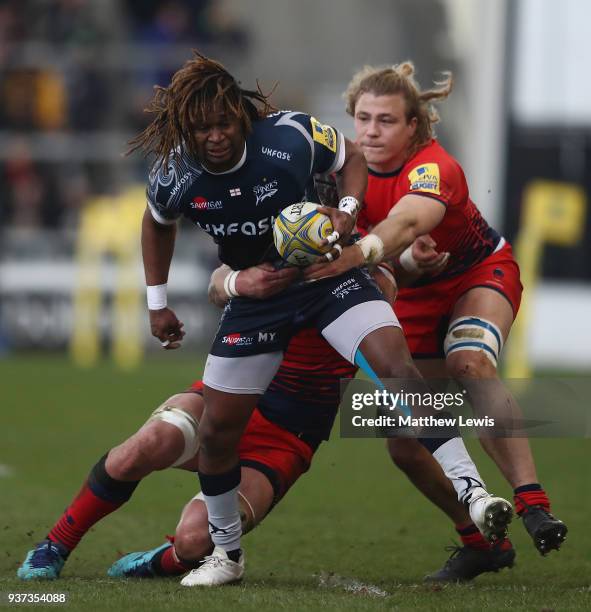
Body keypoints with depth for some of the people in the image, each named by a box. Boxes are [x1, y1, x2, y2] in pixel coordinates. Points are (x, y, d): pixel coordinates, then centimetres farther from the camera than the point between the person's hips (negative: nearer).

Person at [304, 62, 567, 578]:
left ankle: (533, 504, -41)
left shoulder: (433, 167, -32)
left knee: (470, 364, -37)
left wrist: (360, 252, -74)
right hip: (414, 296, 6)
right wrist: (405, 258, -42)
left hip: (482, 274, -6)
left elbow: (407, 222, -54)